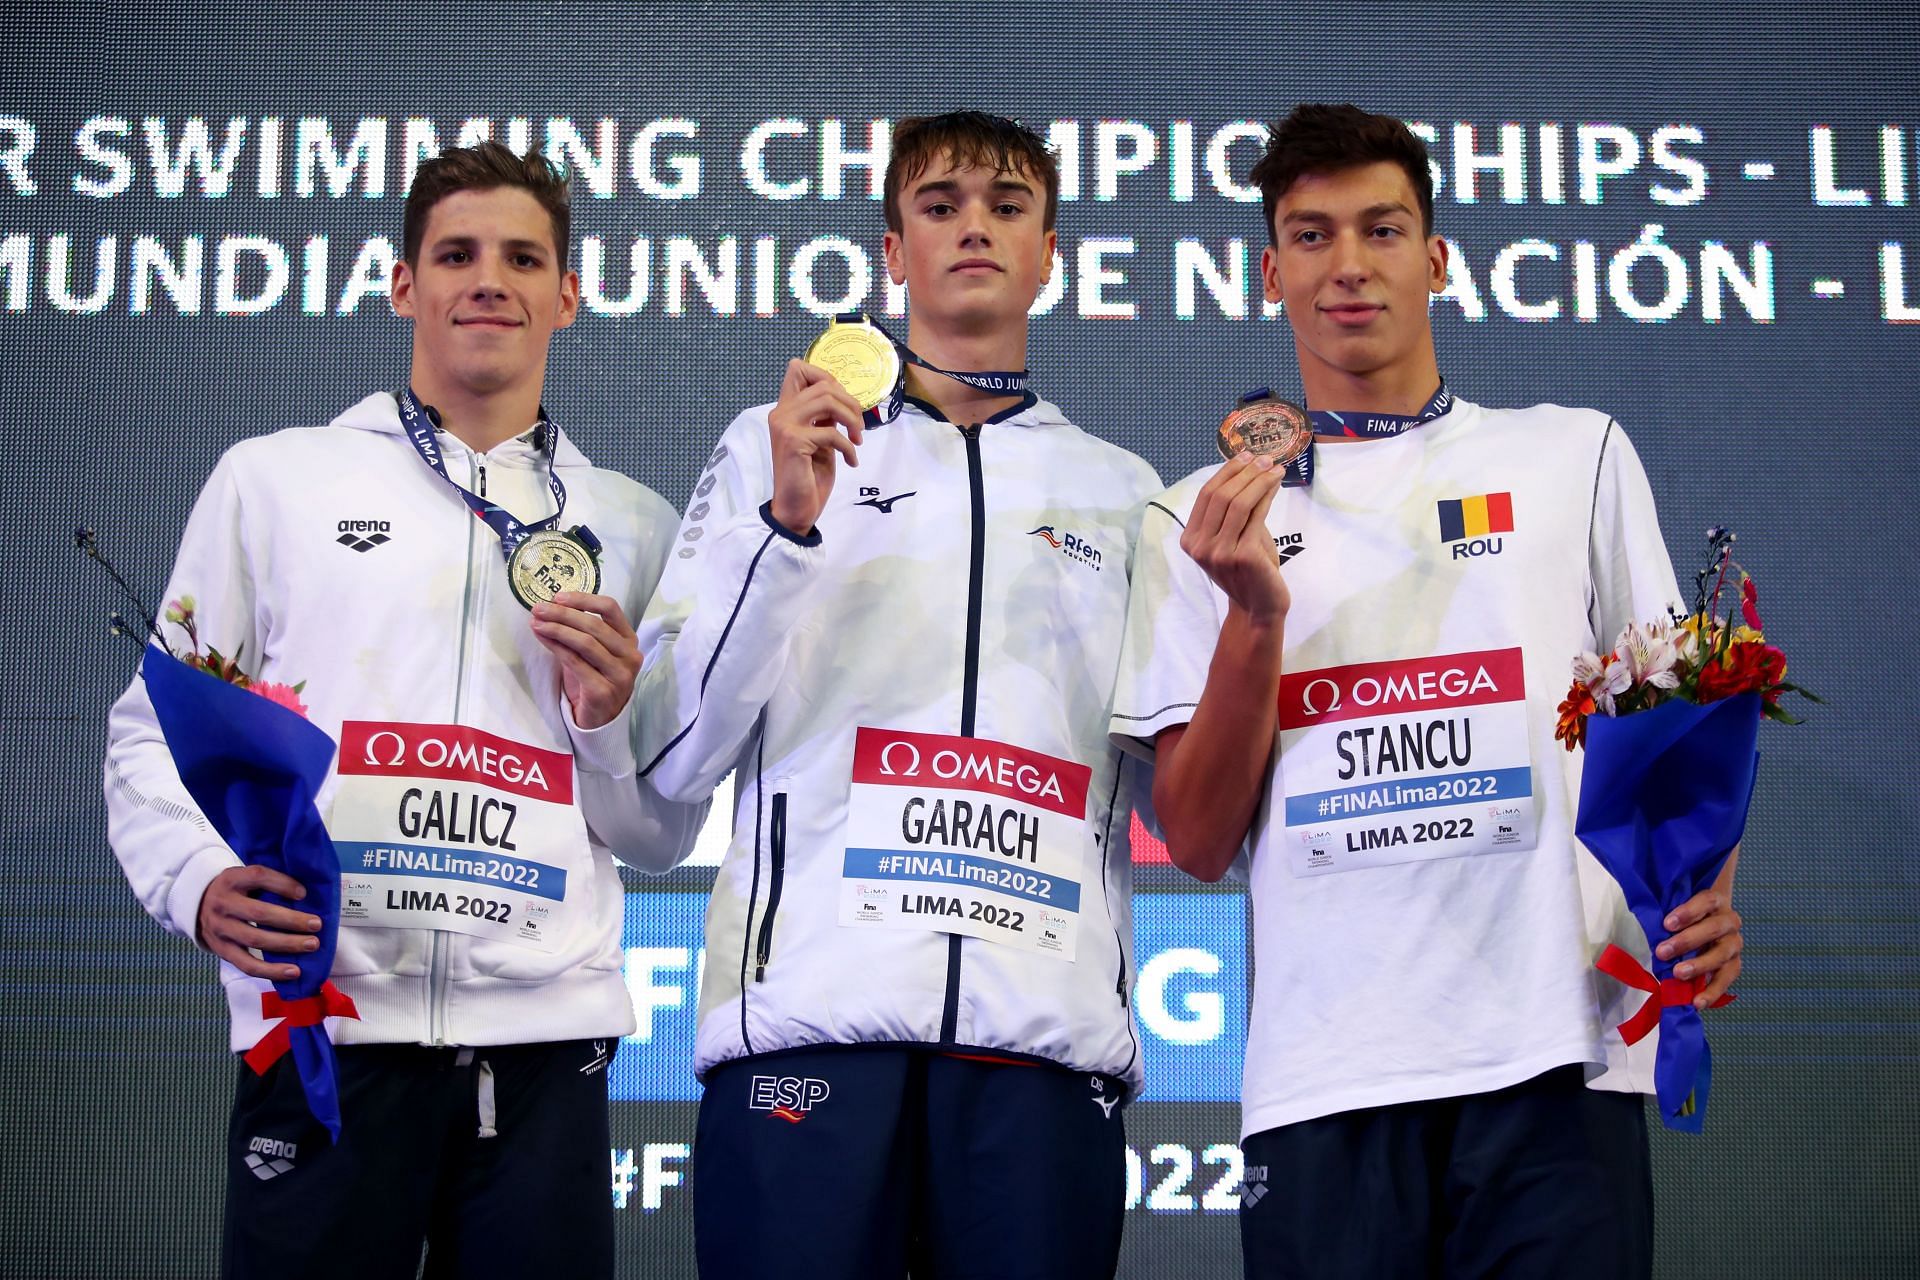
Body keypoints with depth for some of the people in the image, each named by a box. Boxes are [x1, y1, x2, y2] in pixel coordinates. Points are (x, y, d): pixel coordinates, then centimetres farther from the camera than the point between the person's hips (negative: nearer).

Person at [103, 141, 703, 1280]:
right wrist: (200, 880, -8)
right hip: (324, 1023, -1)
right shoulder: (273, 480, 12)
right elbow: (156, 726, 11)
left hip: (545, 1035, 2)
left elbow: (665, 836, 17)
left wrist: (609, 719, -2)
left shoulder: (634, 530, 16)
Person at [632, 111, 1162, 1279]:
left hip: (1052, 1014, 2)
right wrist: (788, 522, -4)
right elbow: (674, 757, 6)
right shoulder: (774, 446, 16)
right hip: (813, 1001, -1)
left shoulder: (1121, 491, 21)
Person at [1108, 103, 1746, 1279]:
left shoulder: (1577, 455, 13)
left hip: (1558, 1057, 0)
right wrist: (1256, 616, -10)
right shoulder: (1207, 520, 10)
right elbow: (1198, 841, 4)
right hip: (1326, 1081, 0)